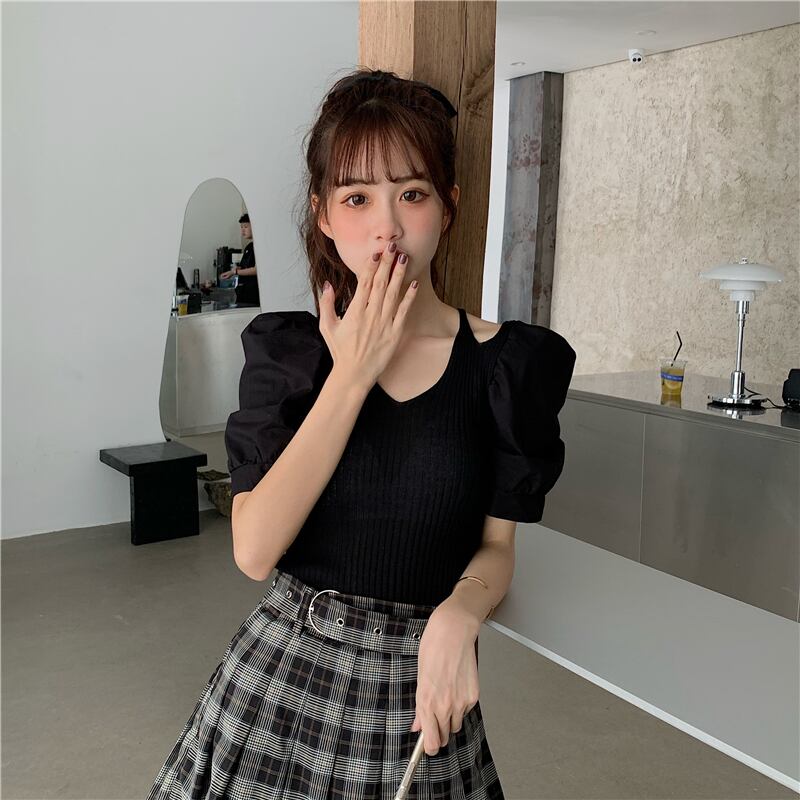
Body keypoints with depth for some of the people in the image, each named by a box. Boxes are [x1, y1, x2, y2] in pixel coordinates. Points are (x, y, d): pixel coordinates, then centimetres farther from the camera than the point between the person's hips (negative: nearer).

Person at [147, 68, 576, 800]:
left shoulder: (504, 363, -8)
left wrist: (458, 615, -24)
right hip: (283, 665, 1)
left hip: (418, 681, -1)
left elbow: (496, 547, -2)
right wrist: (351, 376, -18)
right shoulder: (284, 349, -6)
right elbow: (255, 550, -16)